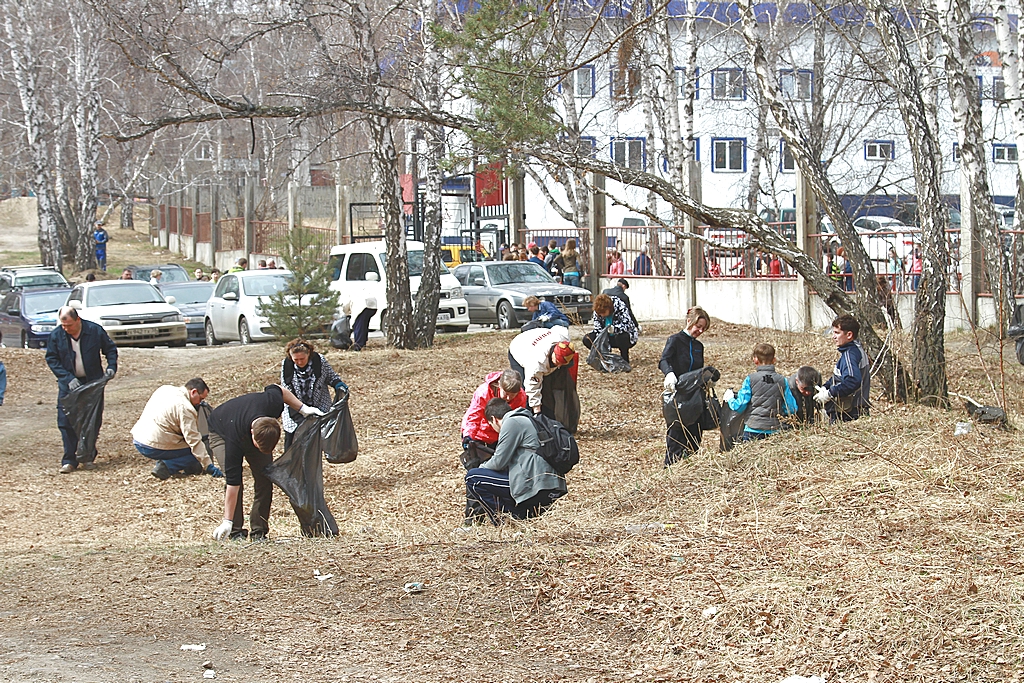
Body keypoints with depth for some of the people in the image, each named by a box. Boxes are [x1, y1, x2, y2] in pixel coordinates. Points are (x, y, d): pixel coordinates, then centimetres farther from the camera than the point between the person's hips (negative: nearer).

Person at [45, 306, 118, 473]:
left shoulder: (95, 330, -11)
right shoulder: (56, 335, -9)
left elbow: (110, 349, 4)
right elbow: (52, 360, -4)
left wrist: (111, 366, -13)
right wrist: (68, 379, -15)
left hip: (93, 381, 0)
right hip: (68, 383, 0)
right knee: (65, 421, -7)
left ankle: (88, 456, 17)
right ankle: (69, 460, -3)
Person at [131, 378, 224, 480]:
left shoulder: (164, 389, 10)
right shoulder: (185, 408, -15)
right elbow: (194, 441, -17)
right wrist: (209, 466, -15)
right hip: (153, 447, -9)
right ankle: (165, 467, -15)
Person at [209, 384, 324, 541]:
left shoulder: (274, 404, -38)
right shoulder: (234, 440, -43)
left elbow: (277, 389, -11)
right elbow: (232, 483, -39)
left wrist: (303, 409, -12)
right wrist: (227, 522, -36)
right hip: (220, 432, -4)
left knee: (264, 478, -11)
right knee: (234, 478, -23)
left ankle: (259, 531, -4)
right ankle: (236, 531, -13)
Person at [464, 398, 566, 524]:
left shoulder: (511, 423, -4)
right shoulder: (527, 420, 25)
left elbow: (499, 462, -7)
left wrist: (482, 467, 13)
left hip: (535, 487, -10)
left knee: (472, 477, -4)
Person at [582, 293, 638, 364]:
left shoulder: (620, 307, -26)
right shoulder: (597, 311, -12)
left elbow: (627, 325, -35)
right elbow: (597, 329, -13)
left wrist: (613, 329, -54)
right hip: (609, 338, 5)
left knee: (621, 337, -41)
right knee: (587, 339, -15)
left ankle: (625, 359, -13)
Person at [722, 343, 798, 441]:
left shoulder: (750, 379, -6)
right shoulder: (782, 381, 1)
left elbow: (739, 406, -5)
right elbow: (792, 409, 4)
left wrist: (729, 398, 15)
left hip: (754, 430, -2)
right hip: (775, 431, 3)